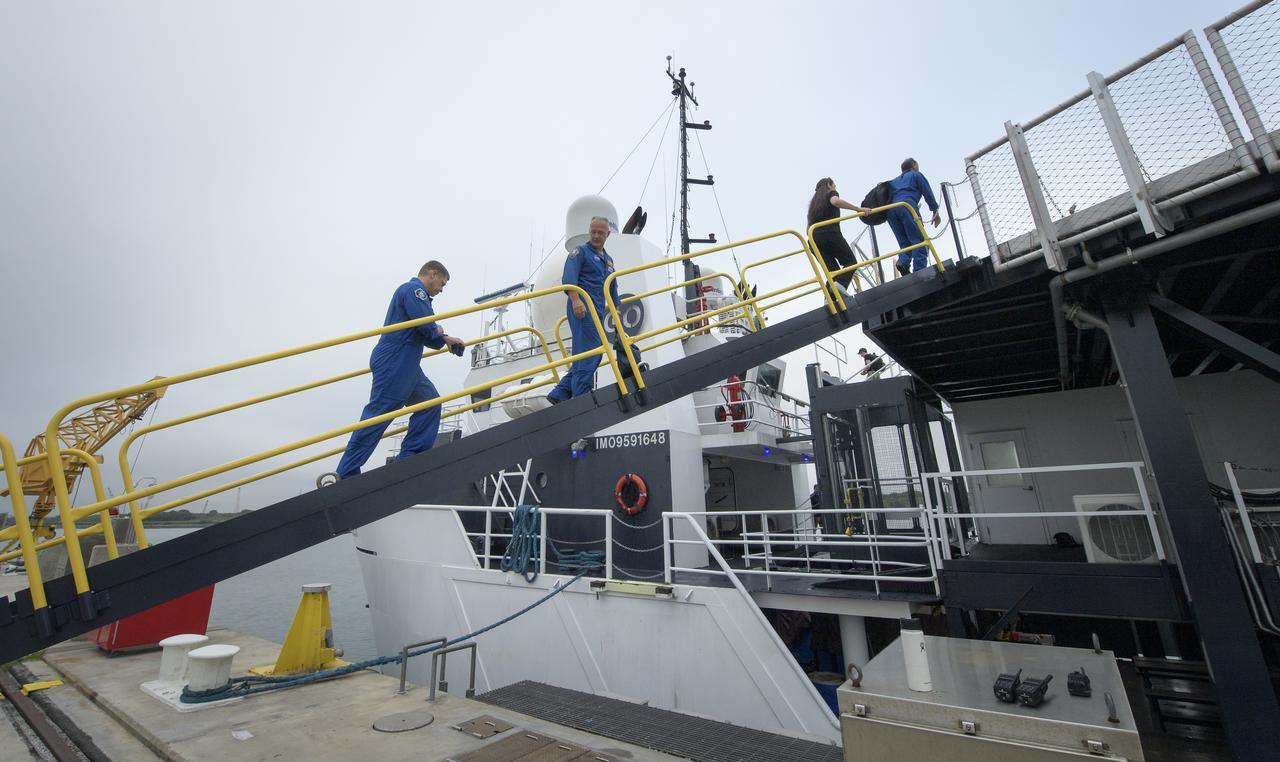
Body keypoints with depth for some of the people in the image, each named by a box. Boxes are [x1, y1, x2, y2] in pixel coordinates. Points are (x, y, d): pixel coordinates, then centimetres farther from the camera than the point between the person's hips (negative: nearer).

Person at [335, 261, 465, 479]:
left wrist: (445, 340, 6)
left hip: (405, 367, 10)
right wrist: (439, 331, 0)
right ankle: (346, 474, -3)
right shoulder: (413, 289, -8)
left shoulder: (415, 292, 24)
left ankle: (410, 456, 8)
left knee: (430, 402, 7)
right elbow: (427, 324, -22)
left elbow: (425, 335, 22)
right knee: (377, 415, -8)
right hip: (393, 365, -10)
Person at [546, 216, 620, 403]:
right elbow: (569, 278, -11)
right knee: (590, 352, -16)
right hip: (582, 307, -8)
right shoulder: (580, 251, 4)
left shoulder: (609, 260, 27)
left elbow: (613, 289, 31)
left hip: (598, 310, 8)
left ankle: (559, 394, 7)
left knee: (584, 356, 3)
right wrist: (575, 300, -26)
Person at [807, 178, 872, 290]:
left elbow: (810, 226, 23)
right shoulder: (831, 193, 13)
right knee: (850, 262, 1)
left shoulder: (813, 202, 31)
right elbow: (835, 201, -12)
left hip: (814, 238, 6)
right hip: (830, 234, -6)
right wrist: (858, 209, -10)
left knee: (833, 270, 4)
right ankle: (840, 284, -28)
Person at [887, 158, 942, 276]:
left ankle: (903, 262, -21)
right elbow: (928, 194, 15)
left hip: (891, 210, 5)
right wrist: (935, 211, 19)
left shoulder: (894, 181, 38)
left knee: (905, 243, 8)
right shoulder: (916, 175, 23)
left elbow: (889, 196, 26)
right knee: (919, 240, -11)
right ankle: (919, 271, -27)